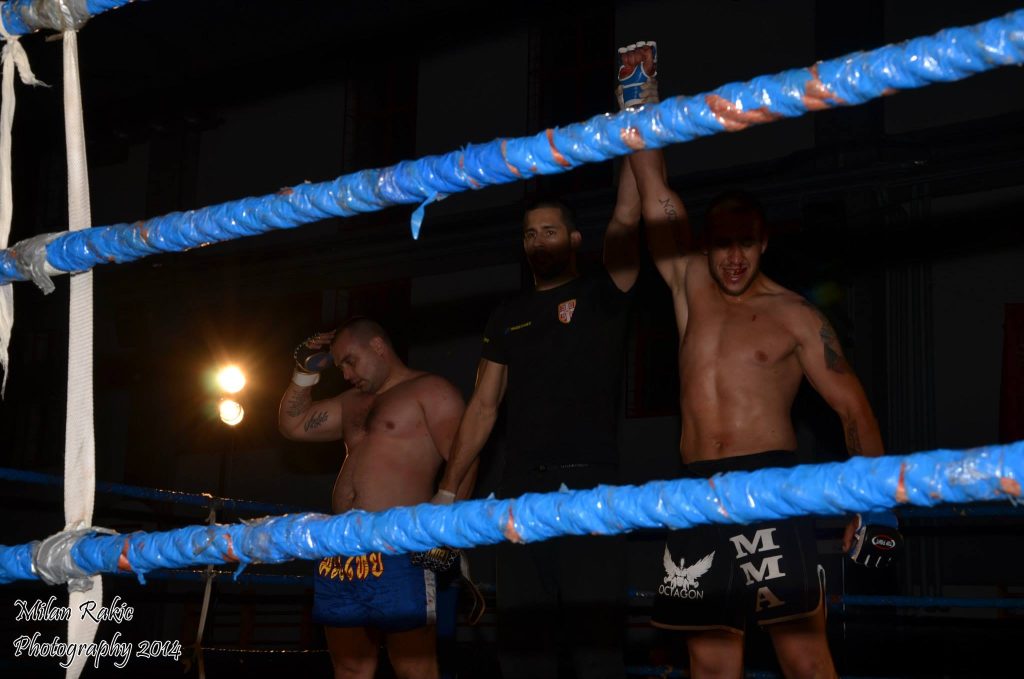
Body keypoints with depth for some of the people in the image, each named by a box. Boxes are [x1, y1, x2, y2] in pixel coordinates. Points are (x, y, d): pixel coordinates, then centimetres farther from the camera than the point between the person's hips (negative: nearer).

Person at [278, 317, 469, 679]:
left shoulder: (429, 390, 1)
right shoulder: (352, 403, 26)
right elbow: (292, 425, 34)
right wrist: (306, 372, 23)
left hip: (397, 551, -8)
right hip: (341, 555, 8)